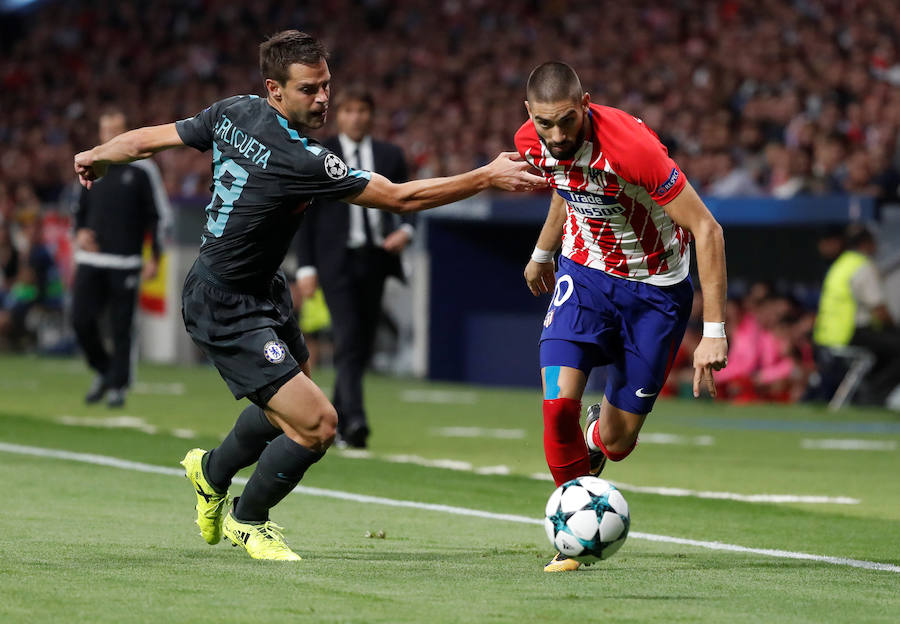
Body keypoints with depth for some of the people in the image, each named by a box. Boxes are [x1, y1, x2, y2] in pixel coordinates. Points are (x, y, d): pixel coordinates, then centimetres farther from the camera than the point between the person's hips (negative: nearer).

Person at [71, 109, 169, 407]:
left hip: (125, 264, -4)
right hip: (91, 260, 4)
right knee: (81, 320, -4)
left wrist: (154, 257, -3)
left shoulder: (142, 169, 0)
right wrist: (80, 232, 2)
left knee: (121, 328, -4)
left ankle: (118, 385, 6)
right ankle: (103, 370, 18)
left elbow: (159, 214, 2)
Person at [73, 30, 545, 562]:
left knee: (291, 402, 26)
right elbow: (398, 198, -26)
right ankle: (247, 520, 12)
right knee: (318, 424, -13)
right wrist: (487, 178, -22)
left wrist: (96, 157, 28)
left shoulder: (233, 113, -5)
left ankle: (212, 470, 51)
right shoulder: (299, 160, -30)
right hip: (227, 312, -10)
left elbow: (147, 140, 7)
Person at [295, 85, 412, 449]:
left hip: (375, 259, 4)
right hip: (337, 261, -4)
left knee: (363, 344, 6)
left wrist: (405, 230, -7)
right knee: (348, 339, -16)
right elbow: (306, 216, 3)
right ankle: (355, 421, -26)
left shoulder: (390, 156, 12)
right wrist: (306, 266, -4)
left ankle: (336, 419, 20)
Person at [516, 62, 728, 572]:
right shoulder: (533, 143, -13)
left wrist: (715, 330, -29)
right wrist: (543, 253, 28)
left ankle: (599, 433, 40)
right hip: (584, 273, 3)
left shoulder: (630, 146, -32)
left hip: (656, 289, -3)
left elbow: (707, 229, -27)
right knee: (559, 401, -20)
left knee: (617, 442, 1)